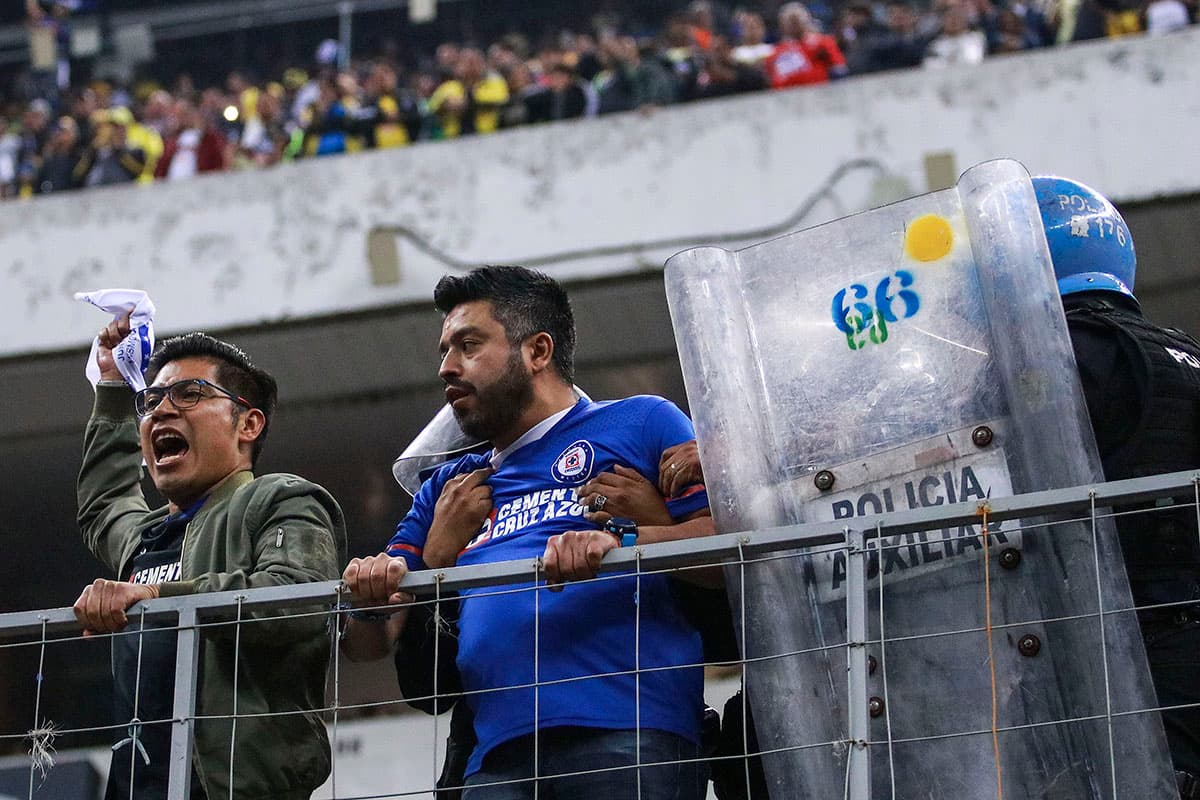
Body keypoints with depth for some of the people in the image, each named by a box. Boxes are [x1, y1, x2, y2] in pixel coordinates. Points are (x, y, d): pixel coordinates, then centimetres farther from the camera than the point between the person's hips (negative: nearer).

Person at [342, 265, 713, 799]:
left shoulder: (639, 422, 14)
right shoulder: (447, 489, 29)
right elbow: (367, 644, 23)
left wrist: (623, 543, -16)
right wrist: (375, 590, 1)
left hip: (629, 735, -4)